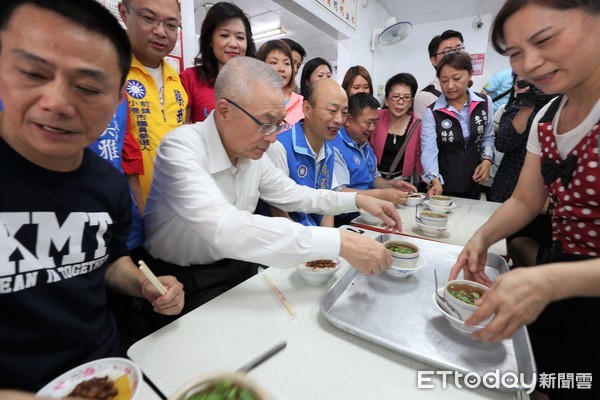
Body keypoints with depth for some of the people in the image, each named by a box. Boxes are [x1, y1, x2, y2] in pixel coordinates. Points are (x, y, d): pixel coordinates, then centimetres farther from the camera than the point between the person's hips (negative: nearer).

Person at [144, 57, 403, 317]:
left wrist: (358, 200, -3)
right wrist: (339, 242, -39)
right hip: (188, 286, -5)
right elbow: (225, 230, -39)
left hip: (239, 268, 6)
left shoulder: (252, 151, -4)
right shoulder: (181, 149, -24)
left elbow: (292, 195, 8)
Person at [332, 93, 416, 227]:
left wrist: (391, 184, 6)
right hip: (348, 220, -9)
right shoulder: (335, 147, -17)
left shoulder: (365, 145, 17)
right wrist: (382, 195, -24)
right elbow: (338, 193, -26)